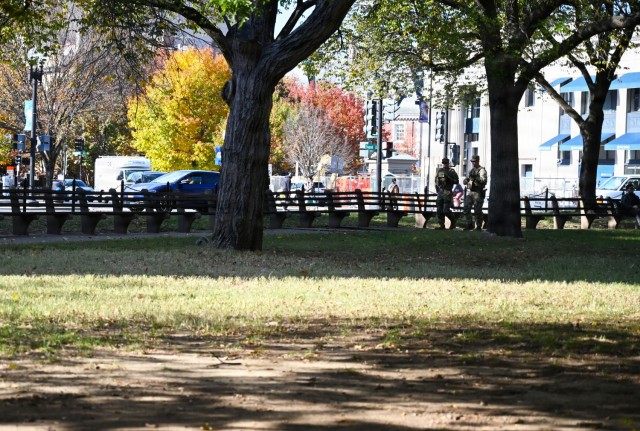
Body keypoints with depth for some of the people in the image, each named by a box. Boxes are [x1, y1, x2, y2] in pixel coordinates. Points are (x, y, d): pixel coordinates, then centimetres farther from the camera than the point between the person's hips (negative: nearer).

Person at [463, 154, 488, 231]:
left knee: (477, 211, -5)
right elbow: (466, 180, 23)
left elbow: (483, 180, -20)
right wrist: (466, 180, -1)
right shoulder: (471, 170, 19)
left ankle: (479, 226, 4)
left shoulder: (482, 170, -5)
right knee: (466, 209, 1)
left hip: (478, 193, -7)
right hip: (470, 192, 7)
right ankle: (469, 225, 8)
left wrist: (475, 178, -32)